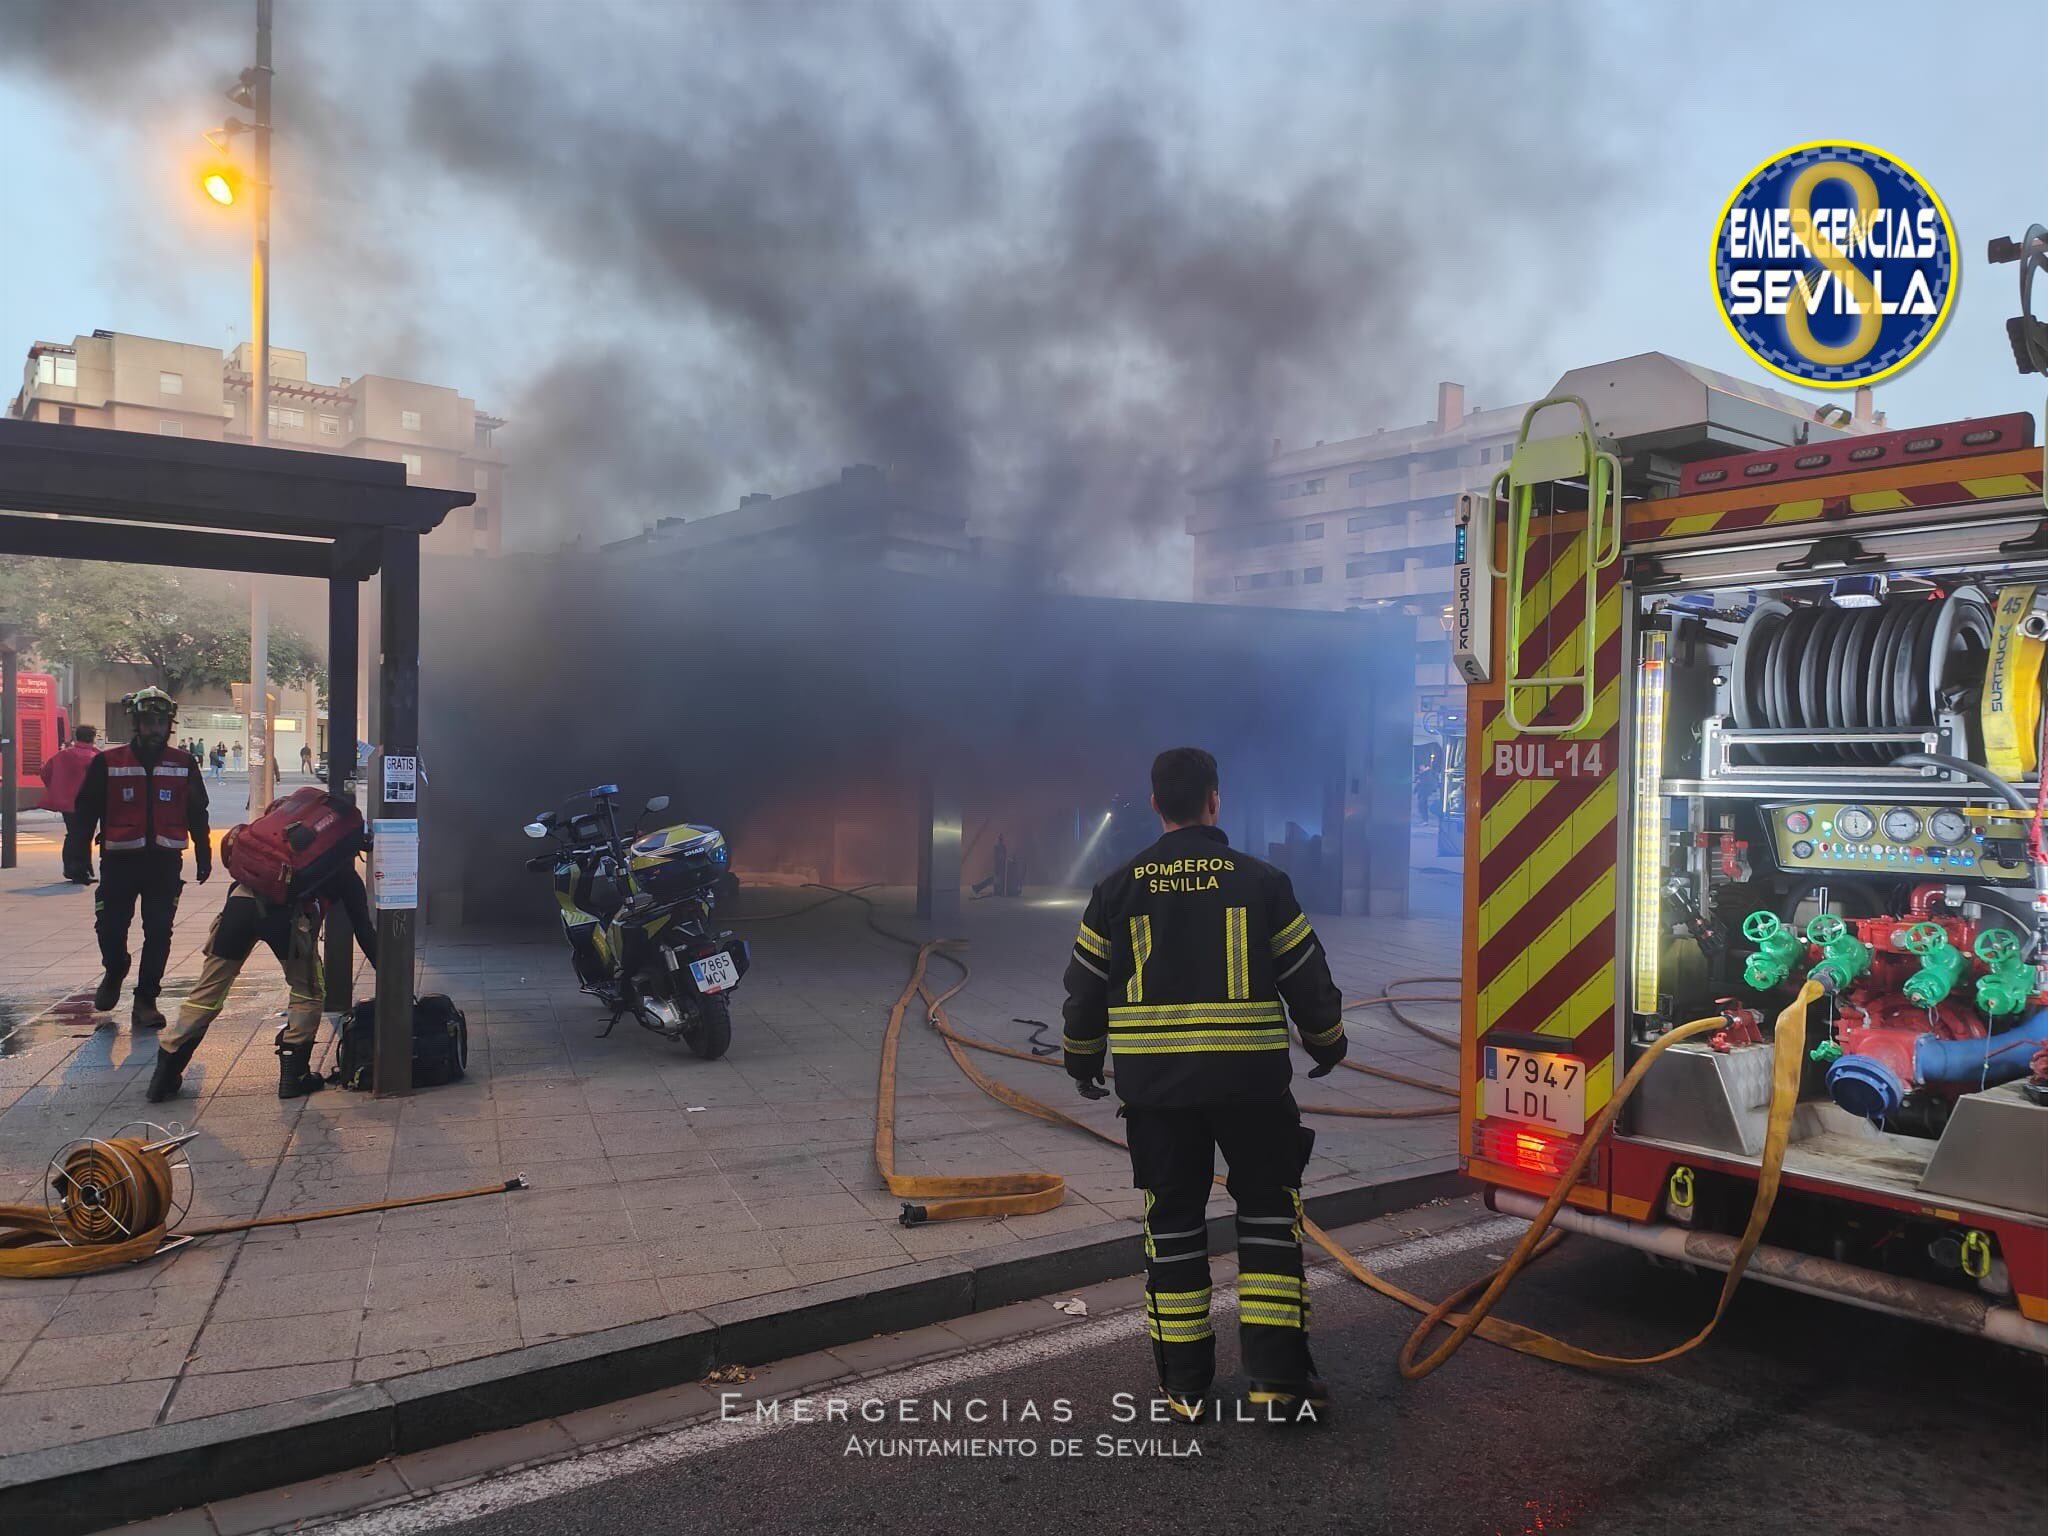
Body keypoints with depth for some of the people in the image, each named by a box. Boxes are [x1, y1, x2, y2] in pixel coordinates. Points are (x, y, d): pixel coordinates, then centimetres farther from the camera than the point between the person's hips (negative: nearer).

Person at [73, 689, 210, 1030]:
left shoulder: (183, 765, 7)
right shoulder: (107, 763, 2)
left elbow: (197, 814, 13)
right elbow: (87, 810, 5)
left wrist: (203, 856, 13)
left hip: (165, 863, 1)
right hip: (120, 861, -1)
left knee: (159, 932, -1)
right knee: (110, 927, 3)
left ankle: (146, 1000, 9)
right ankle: (114, 972, 35)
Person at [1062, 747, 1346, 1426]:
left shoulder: (1119, 887, 1)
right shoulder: (1260, 881, -3)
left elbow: (1085, 987, 8)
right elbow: (1307, 976, 4)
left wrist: (1082, 1060, 24)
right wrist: (1328, 1043, 22)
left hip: (1154, 1085, 2)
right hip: (1251, 1079, -1)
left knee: (1173, 1223, 12)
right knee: (1268, 1217, 10)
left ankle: (1185, 1384, 18)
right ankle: (1278, 1379, 7)